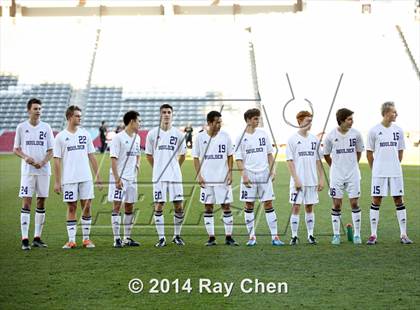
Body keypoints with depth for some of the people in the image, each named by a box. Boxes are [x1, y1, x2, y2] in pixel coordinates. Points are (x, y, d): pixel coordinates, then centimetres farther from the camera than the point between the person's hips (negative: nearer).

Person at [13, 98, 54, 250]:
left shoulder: (46, 127, 5)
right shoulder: (21, 127, 3)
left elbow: (51, 151, 5)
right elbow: (16, 149, 8)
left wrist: (42, 162, -13)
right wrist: (25, 157, -13)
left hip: (43, 170, 2)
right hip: (27, 170, -2)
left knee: (41, 203, 6)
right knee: (26, 202, -7)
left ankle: (37, 237, 14)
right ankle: (25, 239, -8)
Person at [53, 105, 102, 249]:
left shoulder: (85, 134, 8)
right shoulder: (61, 137, 1)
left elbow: (91, 156, 11)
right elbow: (57, 160, 0)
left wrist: (98, 177, 7)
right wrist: (57, 182, -4)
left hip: (86, 178, 2)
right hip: (69, 179, -2)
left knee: (87, 206, 1)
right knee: (71, 208, 1)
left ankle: (86, 239, 10)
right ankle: (71, 240, 6)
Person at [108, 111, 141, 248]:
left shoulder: (137, 138, 11)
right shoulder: (118, 138, -12)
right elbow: (113, 159, -15)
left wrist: (138, 164, 4)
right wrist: (117, 179, -20)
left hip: (132, 177, 7)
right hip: (119, 178, -7)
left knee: (129, 207, 10)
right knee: (117, 206, -6)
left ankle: (127, 238, 18)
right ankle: (117, 239, -4)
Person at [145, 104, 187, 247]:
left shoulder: (178, 134, 3)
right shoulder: (152, 134, 1)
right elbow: (149, 155, 12)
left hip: (175, 176, 1)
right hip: (158, 176, -1)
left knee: (178, 206, 0)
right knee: (159, 206, -2)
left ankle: (177, 236, 16)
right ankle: (161, 238, 5)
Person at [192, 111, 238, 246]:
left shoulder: (225, 136, 0)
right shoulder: (200, 137, -1)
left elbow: (230, 156, 6)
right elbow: (196, 157, 4)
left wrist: (230, 172, -3)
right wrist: (199, 175, -4)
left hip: (223, 178, 0)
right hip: (206, 179, 0)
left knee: (226, 206, -1)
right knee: (208, 207, 4)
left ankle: (228, 237, 5)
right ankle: (211, 237, 10)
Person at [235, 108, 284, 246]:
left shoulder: (263, 134, 7)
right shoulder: (241, 137, -1)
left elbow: (269, 153, 13)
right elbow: (239, 158, -3)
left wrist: (272, 170, 3)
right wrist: (243, 175, -12)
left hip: (264, 174, 2)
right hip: (249, 175, -2)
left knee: (268, 204, 1)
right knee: (249, 205, 2)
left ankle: (274, 236, 2)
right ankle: (252, 237, 10)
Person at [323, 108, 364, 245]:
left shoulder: (355, 134, -3)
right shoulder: (331, 136, -6)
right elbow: (326, 154, 9)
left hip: (353, 174, 1)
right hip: (336, 175, -1)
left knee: (354, 203, 0)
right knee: (336, 204, 1)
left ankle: (357, 234, 8)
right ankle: (336, 235, 10)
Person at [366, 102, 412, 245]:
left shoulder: (398, 130, 6)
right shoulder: (374, 131, -3)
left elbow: (400, 151, 15)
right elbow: (369, 153, 3)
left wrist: (395, 166, 13)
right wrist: (375, 169, 7)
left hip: (395, 172, 3)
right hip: (378, 173, -3)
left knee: (399, 200, 4)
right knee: (376, 200, 0)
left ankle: (403, 234, 8)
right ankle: (373, 235, 5)